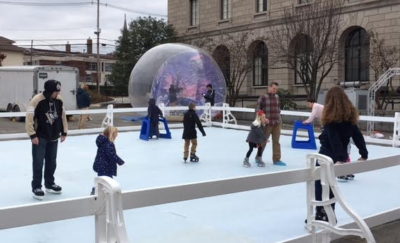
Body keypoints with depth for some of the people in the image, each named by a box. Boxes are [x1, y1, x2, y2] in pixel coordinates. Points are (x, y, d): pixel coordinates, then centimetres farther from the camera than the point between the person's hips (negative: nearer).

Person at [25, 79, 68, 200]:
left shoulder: (59, 100, 0)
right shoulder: (36, 100, -18)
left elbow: (63, 116, 11)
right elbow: (29, 118, -17)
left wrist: (64, 132, 11)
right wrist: (32, 135, -18)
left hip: (53, 137, 6)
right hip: (40, 137, -6)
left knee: (51, 162, 14)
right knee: (38, 163, -1)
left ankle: (49, 184, 29)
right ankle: (36, 187, 11)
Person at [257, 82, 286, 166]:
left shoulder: (277, 97, 10)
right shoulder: (263, 97, -7)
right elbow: (258, 109, -6)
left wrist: (279, 117, 15)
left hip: (277, 123, 5)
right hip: (267, 123, -5)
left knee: (276, 141, 7)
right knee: (263, 141, 6)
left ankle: (276, 159, 13)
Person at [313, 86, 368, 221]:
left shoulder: (331, 116, -14)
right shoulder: (350, 115, 4)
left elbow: (334, 139, -20)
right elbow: (358, 136, 5)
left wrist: (339, 158, -23)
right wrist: (364, 154, 8)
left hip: (327, 154, -6)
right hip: (341, 155, 6)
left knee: (320, 184, 3)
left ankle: (321, 214, 4)